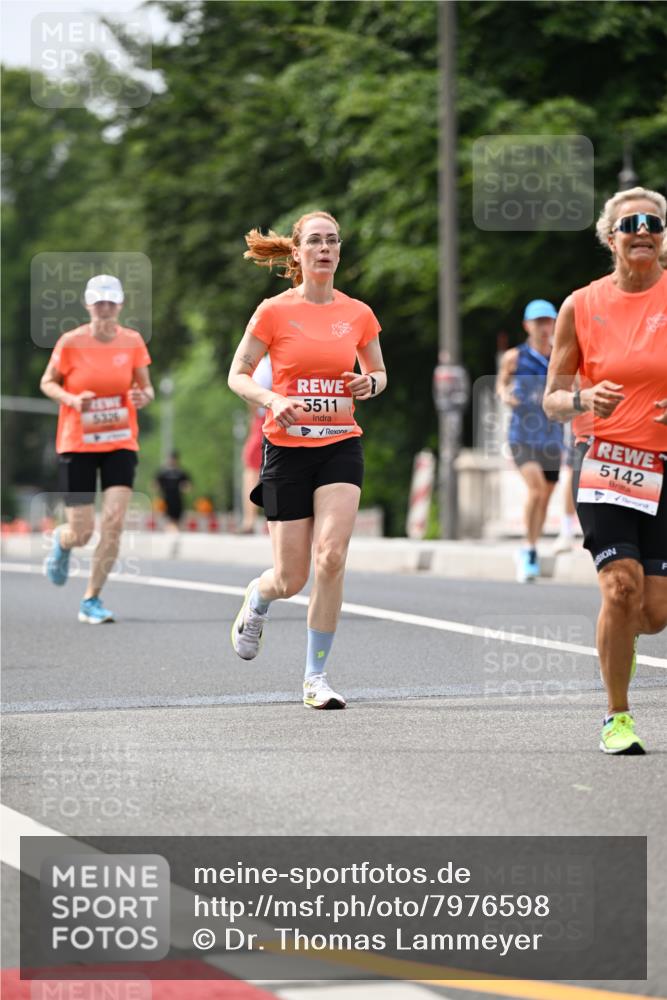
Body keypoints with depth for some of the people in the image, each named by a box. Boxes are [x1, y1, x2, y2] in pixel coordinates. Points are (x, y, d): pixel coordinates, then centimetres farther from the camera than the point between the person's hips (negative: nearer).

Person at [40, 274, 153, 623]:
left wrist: (143, 396, -15)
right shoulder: (70, 342, -8)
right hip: (77, 445, -2)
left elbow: (145, 387, 9)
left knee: (114, 522, -13)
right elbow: (47, 383, 2)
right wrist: (72, 400, -17)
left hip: (121, 443, 2)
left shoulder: (132, 341, -1)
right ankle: (61, 541, 38)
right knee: (82, 533, -2)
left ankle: (92, 600, 1)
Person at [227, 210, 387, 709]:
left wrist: (370, 383, -5)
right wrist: (274, 400, -18)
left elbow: (379, 373, 18)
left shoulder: (358, 314, 4)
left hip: (341, 446, 2)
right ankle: (256, 599, 41)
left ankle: (316, 676, -4)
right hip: (287, 448, -2)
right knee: (291, 578, 1)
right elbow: (238, 375, 1)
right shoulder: (274, 312, -4)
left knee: (332, 556, -17)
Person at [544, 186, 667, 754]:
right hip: (605, 464, -1)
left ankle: (619, 639, 36)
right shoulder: (581, 307, 2)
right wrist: (583, 400, -15)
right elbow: (552, 400, 8)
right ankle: (617, 717, -1)